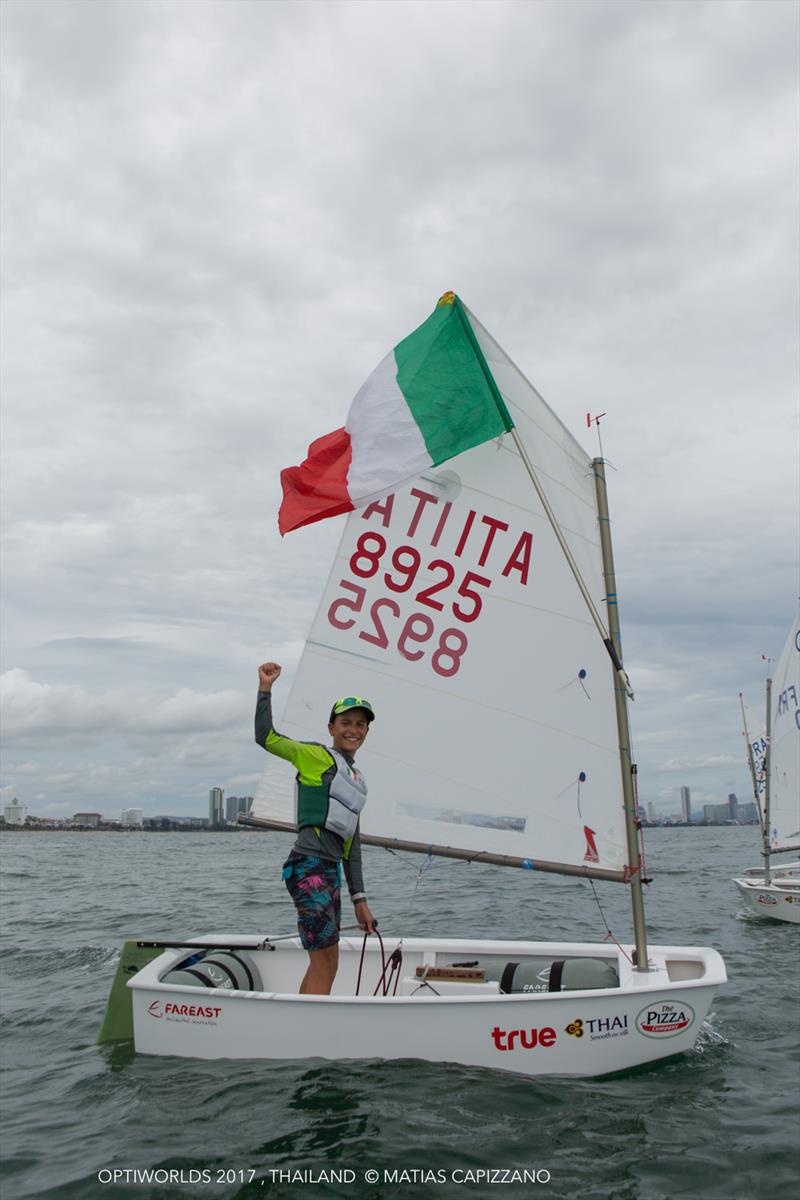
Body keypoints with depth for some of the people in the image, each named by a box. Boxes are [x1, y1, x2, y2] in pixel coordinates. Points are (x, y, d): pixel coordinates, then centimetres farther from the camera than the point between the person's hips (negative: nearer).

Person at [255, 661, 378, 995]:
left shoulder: (357, 780, 20)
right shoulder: (316, 757, -1)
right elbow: (266, 737, -13)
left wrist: (359, 899, 19)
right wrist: (265, 688, -18)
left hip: (330, 871, 9)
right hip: (308, 866, -9)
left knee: (320, 964, 13)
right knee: (327, 964, -9)